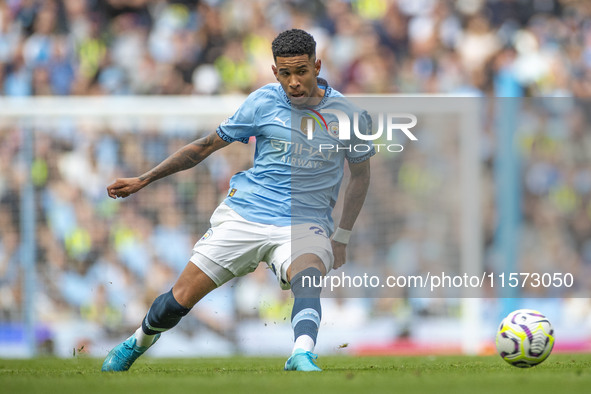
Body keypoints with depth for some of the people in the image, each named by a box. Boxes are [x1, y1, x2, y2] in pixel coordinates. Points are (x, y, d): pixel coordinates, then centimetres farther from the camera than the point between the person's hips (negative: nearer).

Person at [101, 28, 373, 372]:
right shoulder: (264, 102, -1)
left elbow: (361, 174, 16)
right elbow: (207, 145, 10)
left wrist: (342, 238, 12)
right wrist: (144, 180, 9)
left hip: (306, 224, -1)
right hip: (245, 214, 1)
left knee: (308, 277, -37)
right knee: (179, 301, 0)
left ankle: (302, 357, -59)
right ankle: (139, 342, 31)